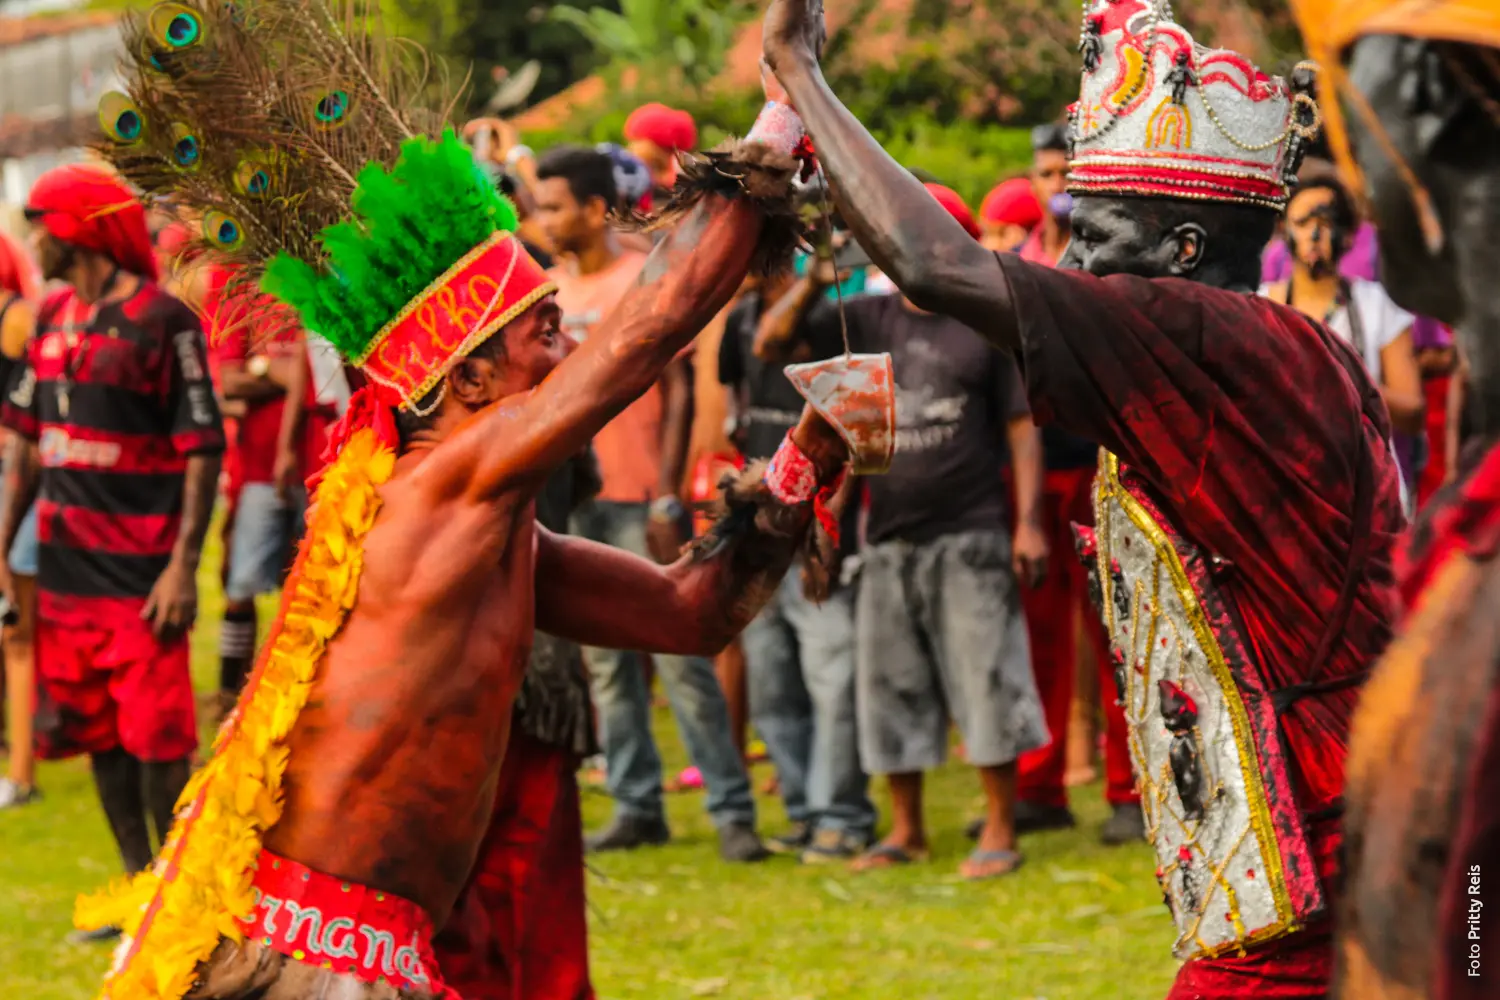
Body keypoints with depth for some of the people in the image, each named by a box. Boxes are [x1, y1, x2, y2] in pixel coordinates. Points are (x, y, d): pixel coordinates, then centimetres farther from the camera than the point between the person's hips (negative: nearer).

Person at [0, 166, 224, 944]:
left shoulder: (162, 320, -11)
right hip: (66, 566, 7)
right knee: (97, 731, 12)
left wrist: (184, 565, -17)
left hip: (142, 573, -7)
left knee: (156, 737, -4)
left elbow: (203, 449, -12)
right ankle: (136, 883, 22)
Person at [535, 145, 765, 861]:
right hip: (573, 501, 6)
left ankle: (732, 809, -4)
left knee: (678, 656, -7)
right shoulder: (550, 289, 13)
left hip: (640, 499, -6)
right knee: (605, 661, 7)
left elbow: (679, 393, -7)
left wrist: (667, 499, -14)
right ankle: (636, 806, 14)